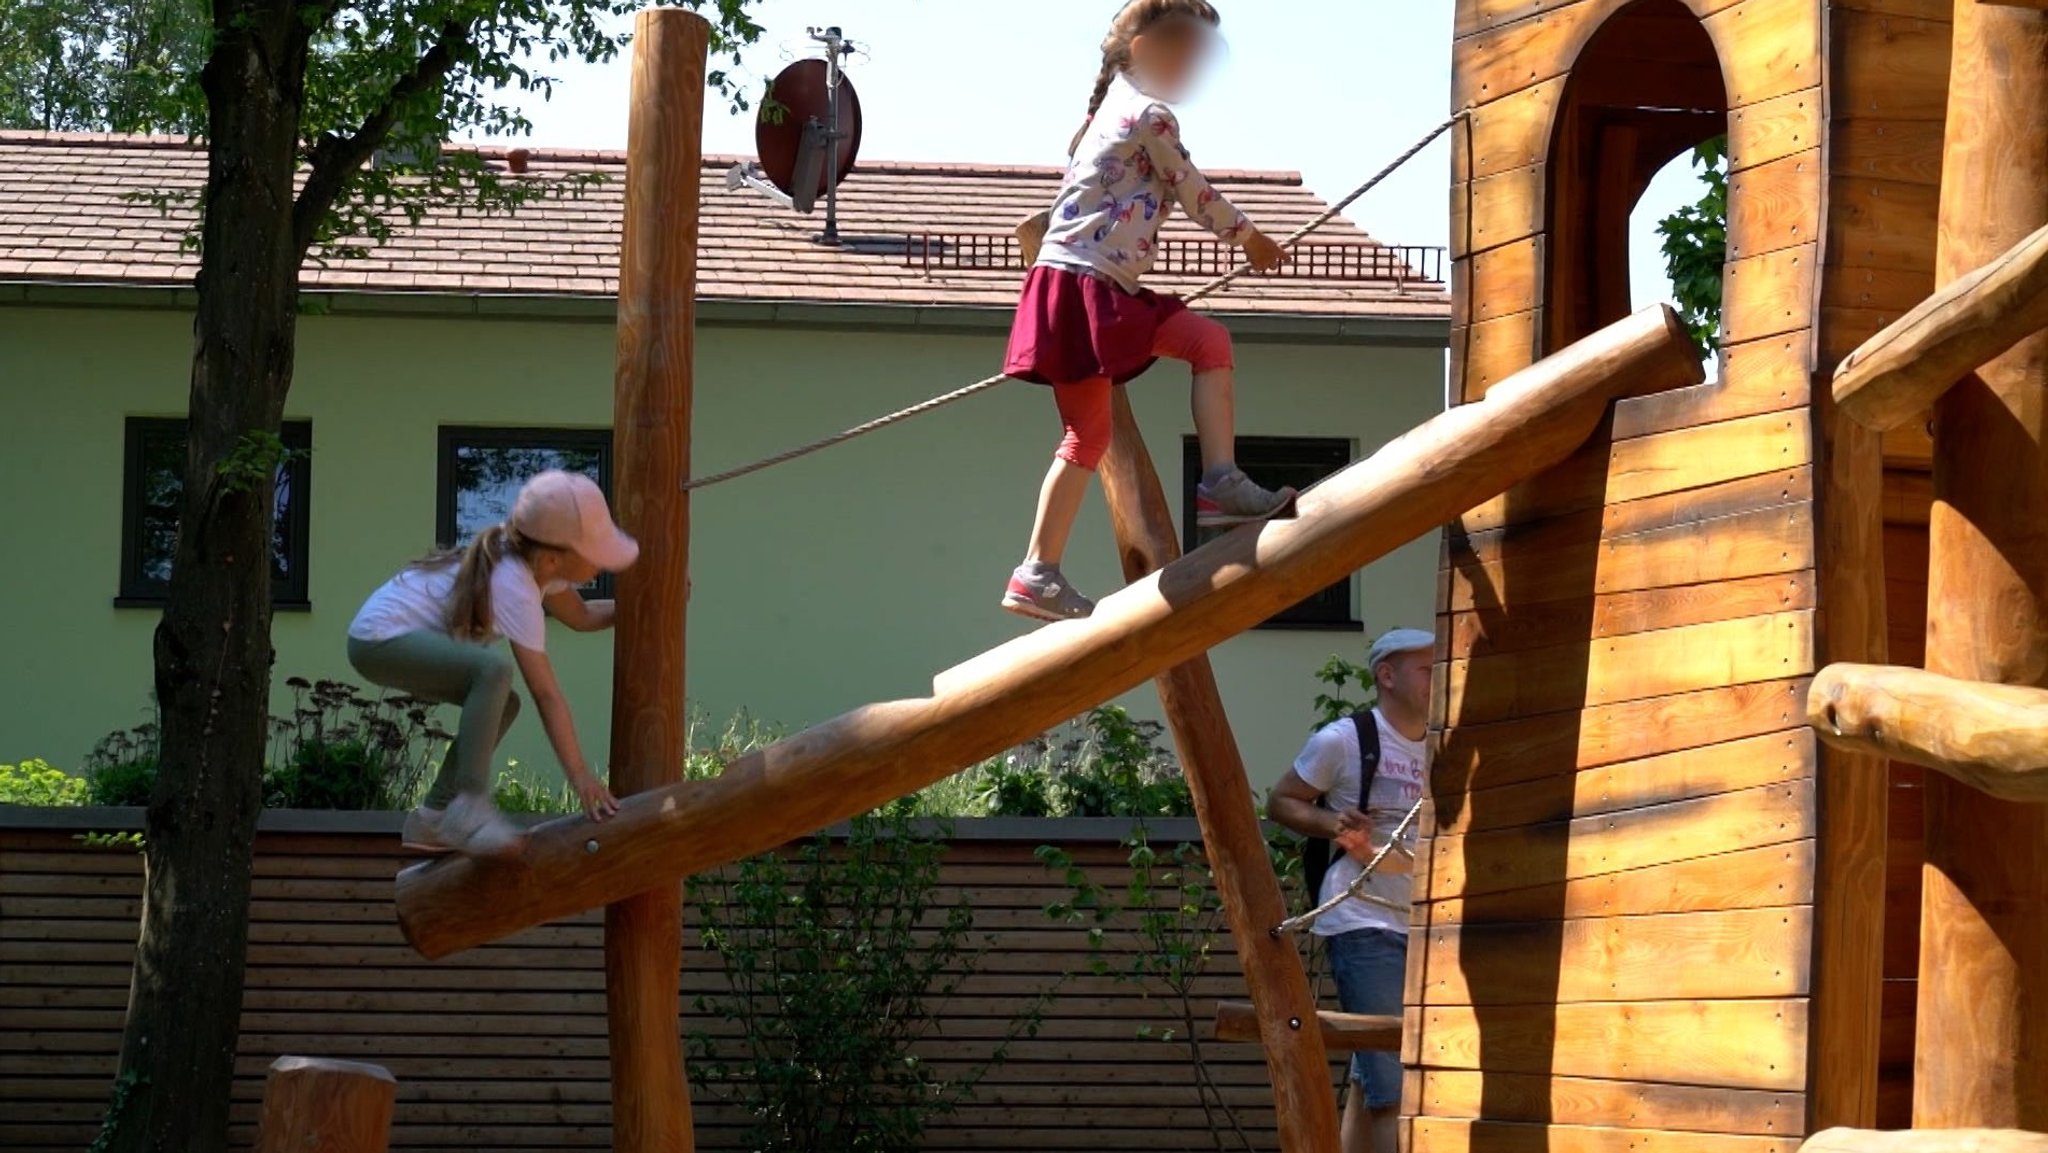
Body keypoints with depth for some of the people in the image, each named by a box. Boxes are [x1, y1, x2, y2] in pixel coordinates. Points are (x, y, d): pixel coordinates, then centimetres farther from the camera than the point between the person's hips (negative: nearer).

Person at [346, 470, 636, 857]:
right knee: (494, 668, -29)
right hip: (379, 639, -10)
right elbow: (546, 693, -24)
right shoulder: (514, 587, -24)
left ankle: (433, 818, 15)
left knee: (502, 704, 12)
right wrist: (579, 774, -23)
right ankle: (469, 806, -27)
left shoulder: (537, 563, 2)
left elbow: (581, 616, 18)